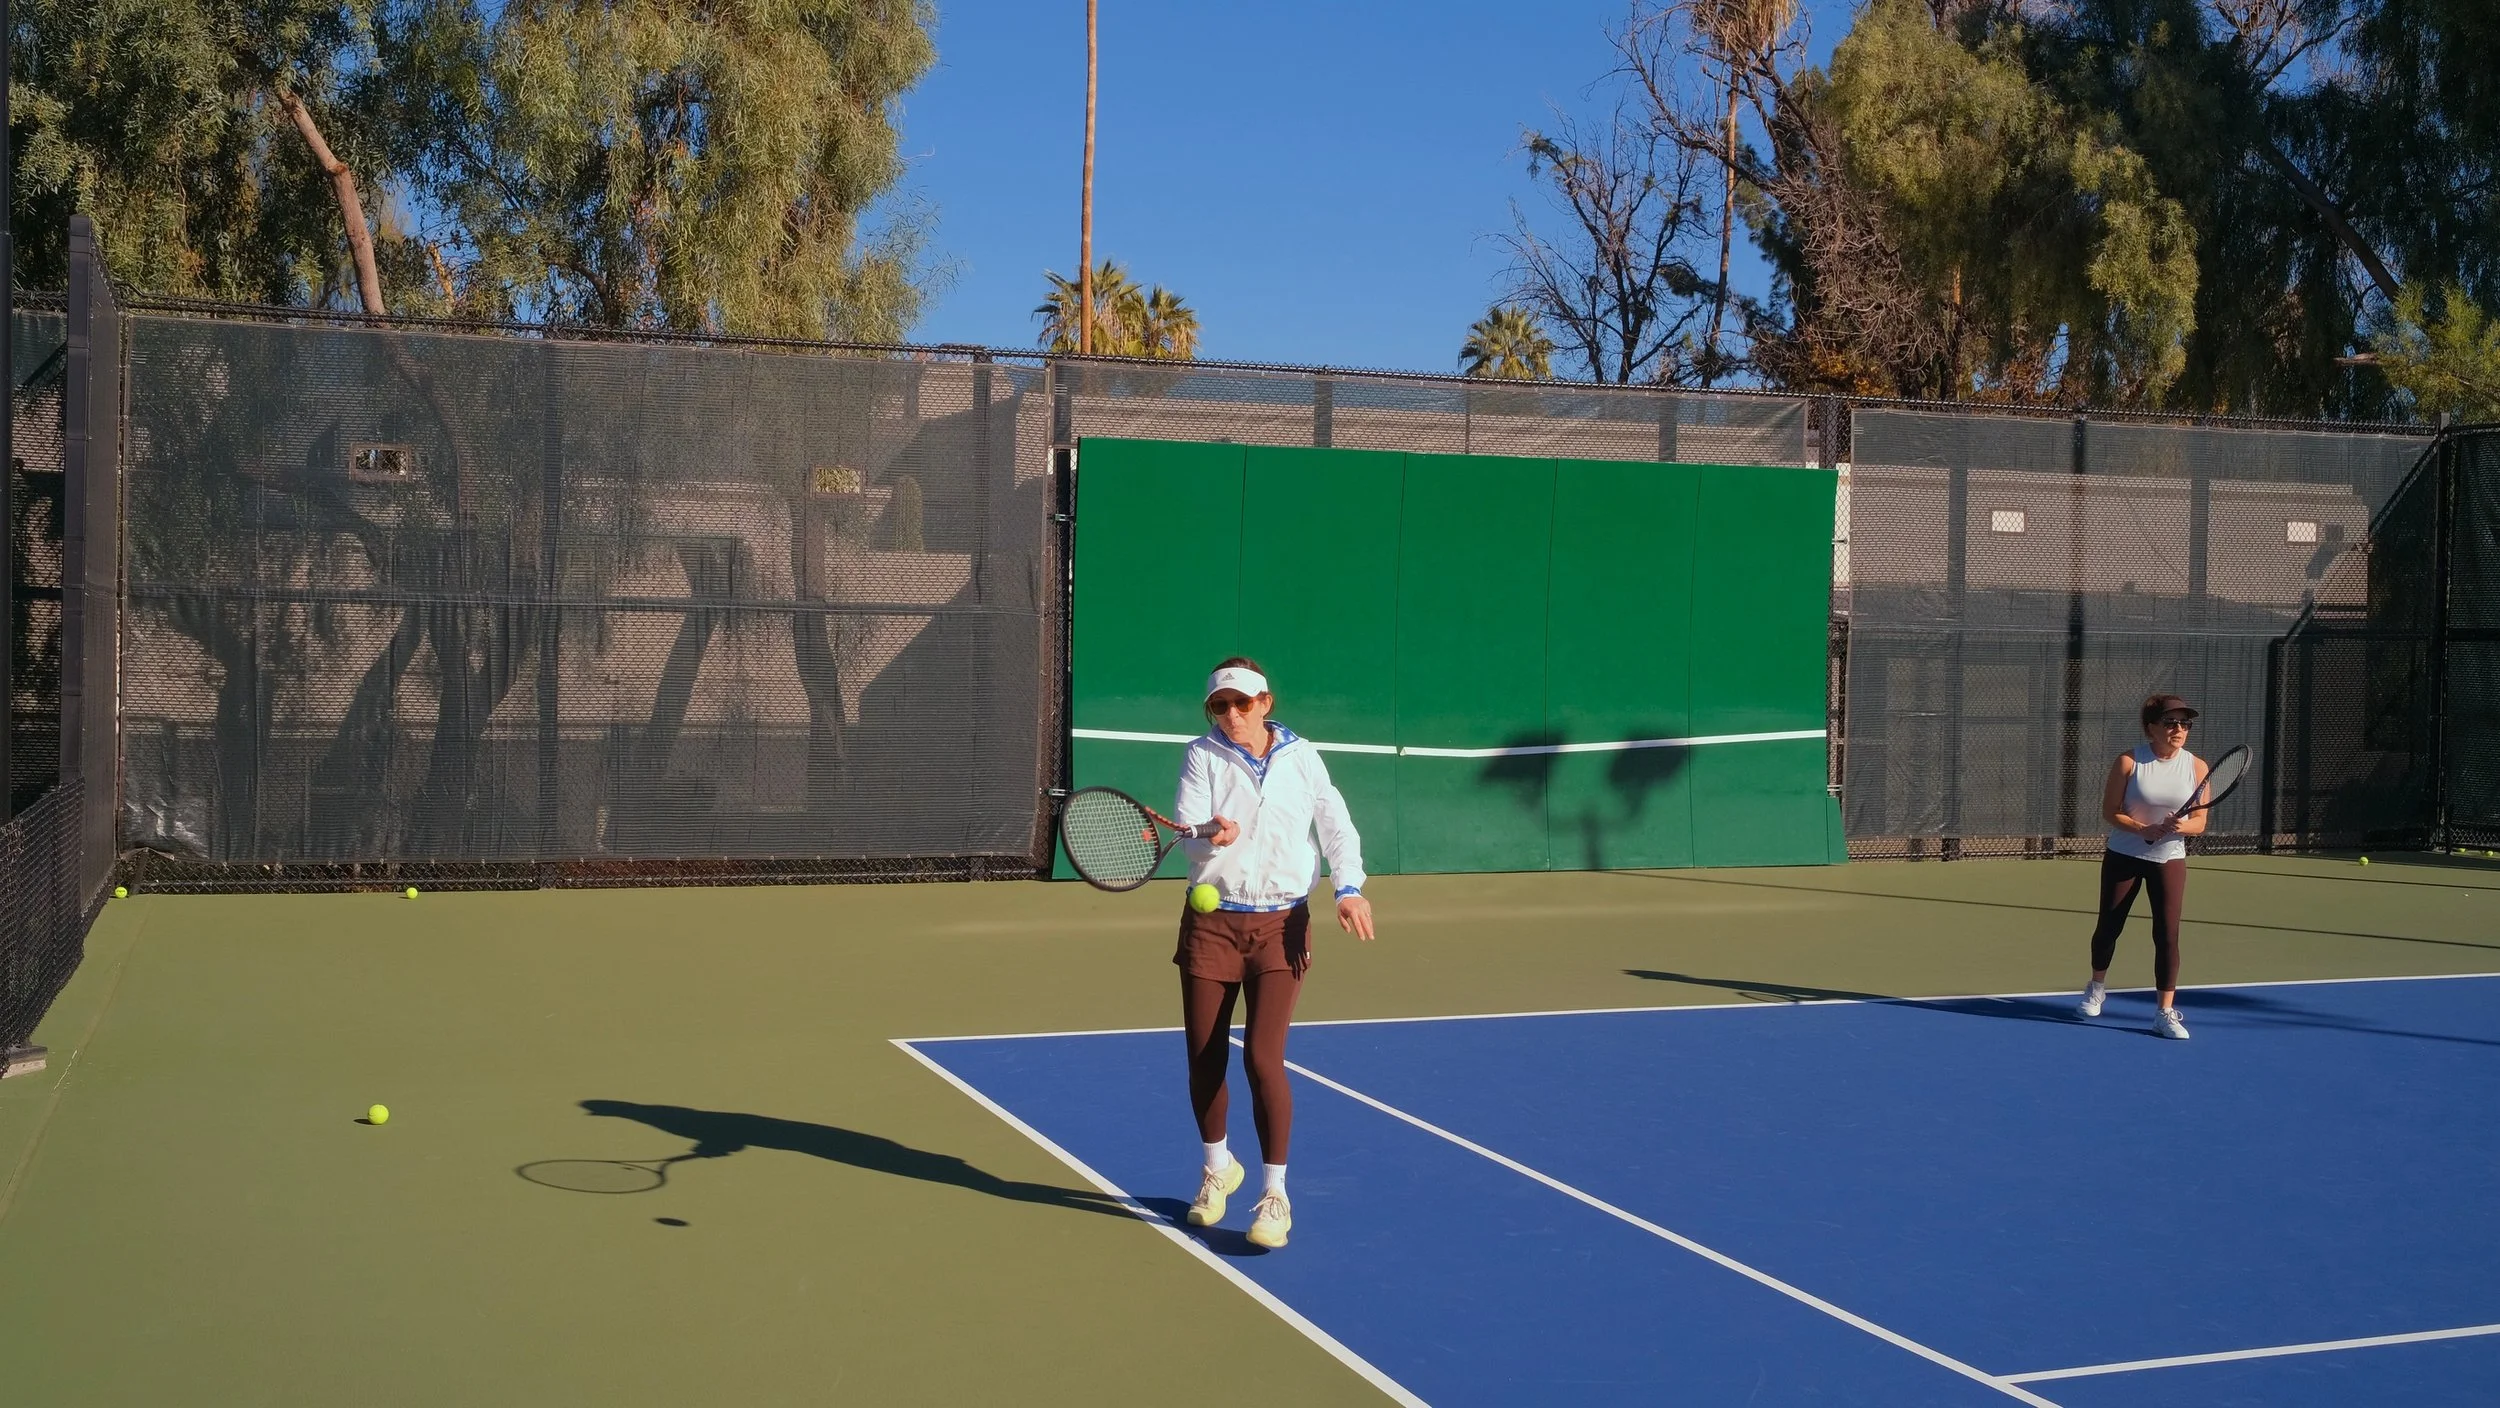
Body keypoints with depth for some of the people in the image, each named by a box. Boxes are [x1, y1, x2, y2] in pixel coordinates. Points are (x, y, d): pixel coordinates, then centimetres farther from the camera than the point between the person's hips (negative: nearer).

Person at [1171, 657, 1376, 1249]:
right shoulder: (1203, 756, 0)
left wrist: (1348, 888, -4)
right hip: (1211, 924, 1)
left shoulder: (1300, 757, 3)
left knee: (1263, 1057, -12)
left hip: (1280, 925, -1)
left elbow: (1336, 824, 10)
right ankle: (1218, 1167, 32)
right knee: (1204, 1060, 5)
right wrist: (1210, 836, -34)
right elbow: (1188, 832, -11)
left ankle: (1275, 1195, 0)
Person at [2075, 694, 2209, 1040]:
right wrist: (2143, 829, -25)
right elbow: (2110, 811, -10)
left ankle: (2166, 1013, 0)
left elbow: (2199, 823, -4)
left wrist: (2182, 826, -26)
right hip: (2124, 856, -1)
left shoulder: (2197, 767, -7)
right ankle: (2096, 988, 36)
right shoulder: (2129, 761, -12)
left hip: (2170, 860, 1)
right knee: (2109, 925, 11)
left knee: (2167, 934, -6)